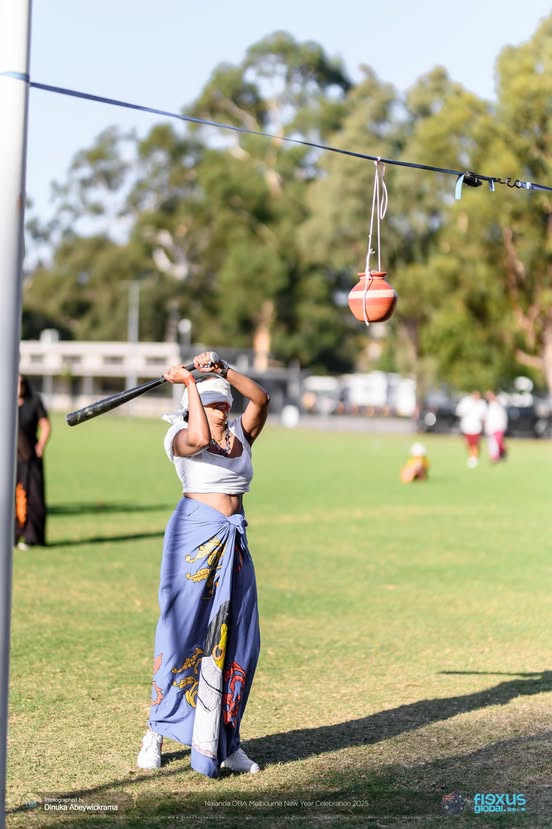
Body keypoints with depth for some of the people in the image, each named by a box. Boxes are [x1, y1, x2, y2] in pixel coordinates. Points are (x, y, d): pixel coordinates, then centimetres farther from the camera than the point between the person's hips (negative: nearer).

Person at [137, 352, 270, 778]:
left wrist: (223, 371, -15)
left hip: (234, 542, 5)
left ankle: (224, 741, 12)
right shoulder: (180, 437, -4)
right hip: (194, 535, -5)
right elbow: (199, 438, -27)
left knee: (238, 641, 3)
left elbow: (261, 398, -5)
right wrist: (191, 383, -20)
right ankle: (157, 732, 11)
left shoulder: (240, 434, 11)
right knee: (181, 632, -2)